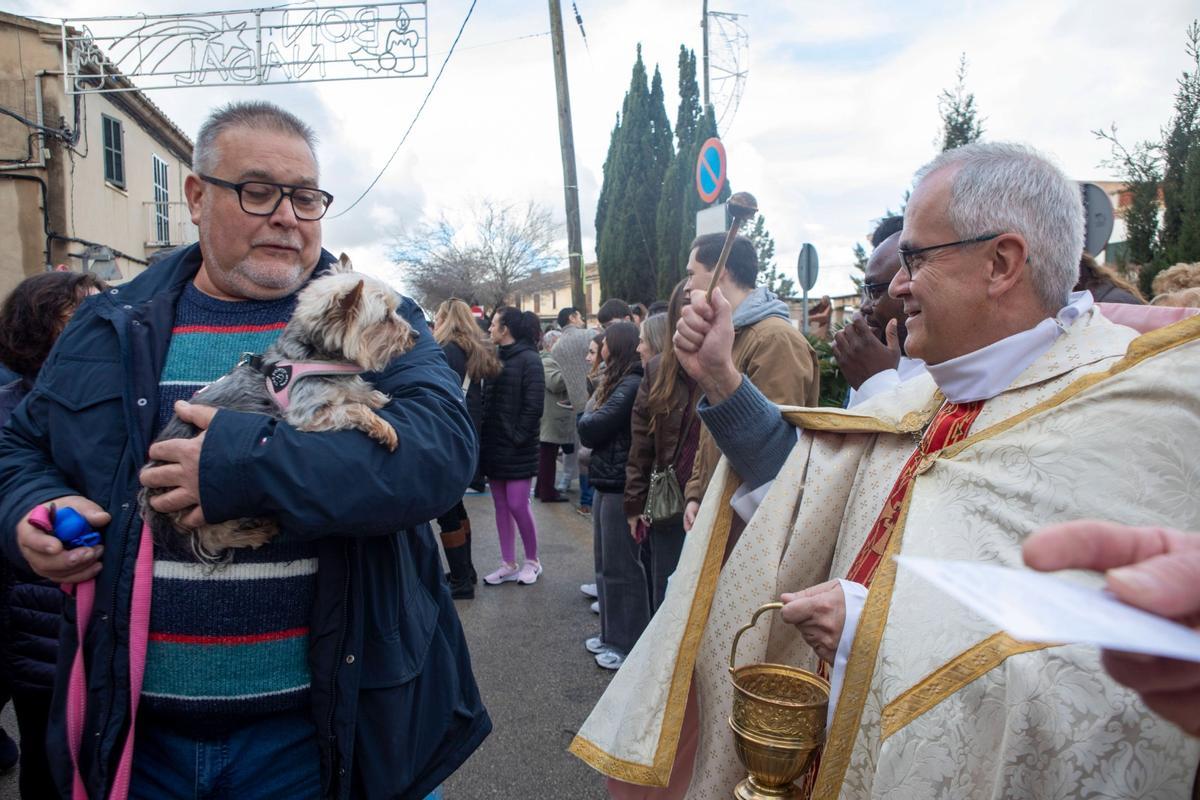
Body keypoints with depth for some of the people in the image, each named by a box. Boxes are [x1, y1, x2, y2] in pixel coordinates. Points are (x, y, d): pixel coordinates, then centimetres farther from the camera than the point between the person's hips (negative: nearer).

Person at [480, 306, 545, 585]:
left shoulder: (529, 359, -10)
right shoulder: (496, 357, 12)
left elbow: (534, 405, -15)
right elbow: (485, 398, 14)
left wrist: (519, 437, -16)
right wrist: (482, 436, 5)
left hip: (517, 447, -7)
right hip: (494, 444, 7)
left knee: (517, 505, -4)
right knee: (501, 506, 11)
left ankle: (532, 561, 16)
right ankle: (508, 564, 21)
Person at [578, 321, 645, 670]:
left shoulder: (631, 385, -17)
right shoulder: (615, 382, 14)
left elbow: (590, 427, -18)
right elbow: (589, 427, 12)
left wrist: (587, 419, 1)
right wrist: (592, 423, -8)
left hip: (620, 486, -10)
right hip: (606, 481, 10)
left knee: (620, 566, 1)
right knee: (606, 563, 17)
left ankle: (630, 644, 14)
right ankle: (612, 634, 30)